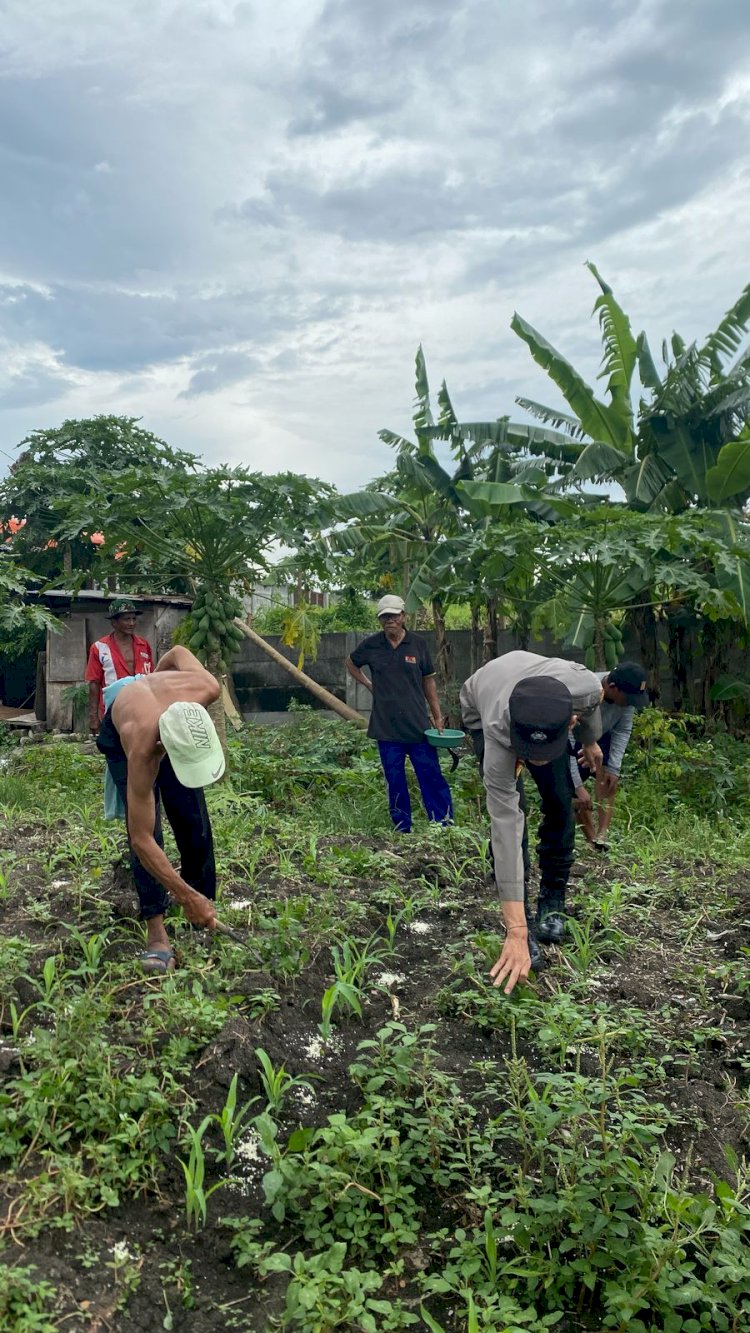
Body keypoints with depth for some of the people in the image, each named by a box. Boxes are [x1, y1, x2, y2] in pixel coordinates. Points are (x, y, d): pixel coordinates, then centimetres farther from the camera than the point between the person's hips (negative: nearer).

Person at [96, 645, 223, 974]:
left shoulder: (207, 689, -42)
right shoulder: (141, 752, -47)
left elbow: (178, 651, -16)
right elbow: (141, 840, -40)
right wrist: (186, 897, -39)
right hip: (120, 736, -3)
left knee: (195, 824, -2)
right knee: (145, 831, -18)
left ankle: (204, 899, 16)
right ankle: (155, 929, -12)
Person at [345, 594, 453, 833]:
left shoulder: (418, 643, 1)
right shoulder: (371, 645, 1)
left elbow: (428, 680, 7)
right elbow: (351, 664, 21)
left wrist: (437, 716, 5)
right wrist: (368, 685, 7)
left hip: (418, 725, -1)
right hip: (386, 727, 1)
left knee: (432, 777, -2)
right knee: (394, 781, 9)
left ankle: (445, 826, 5)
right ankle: (402, 828, 20)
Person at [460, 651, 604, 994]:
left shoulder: (588, 687, -41)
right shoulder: (498, 736, -47)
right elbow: (505, 831, -46)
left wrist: (590, 741, 11)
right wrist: (517, 933, -45)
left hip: (545, 716, 3)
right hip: (482, 712, -3)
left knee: (560, 804, -2)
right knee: (509, 814, -19)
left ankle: (552, 901, 18)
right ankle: (521, 923, -6)